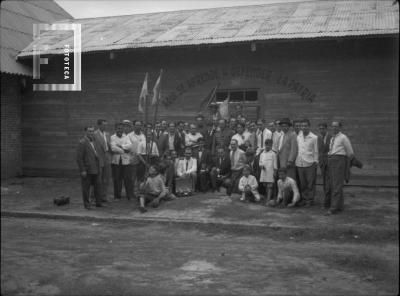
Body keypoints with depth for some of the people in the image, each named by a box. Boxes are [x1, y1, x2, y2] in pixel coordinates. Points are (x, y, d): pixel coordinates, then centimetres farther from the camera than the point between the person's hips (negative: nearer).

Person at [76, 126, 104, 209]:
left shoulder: (95, 142, 12)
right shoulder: (82, 142, -11)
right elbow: (79, 158, -13)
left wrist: (99, 166, 11)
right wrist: (82, 170, -16)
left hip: (96, 169, 7)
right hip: (87, 170, -7)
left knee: (98, 185, 9)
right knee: (86, 188, 4)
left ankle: (98, 202, 20)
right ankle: (86, 204, 14)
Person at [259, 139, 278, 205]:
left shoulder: (273, 154, -1)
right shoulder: (262, 154, 12)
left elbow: (275, 164, -1)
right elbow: (260, 162, 14)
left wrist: (275, 172, -5)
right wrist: (261, 165, -8)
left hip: (270, 172, -5)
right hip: (263, 172, 5)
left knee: (269, 186, -7)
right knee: (265, 186, 8)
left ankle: (268, 199, -11)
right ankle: (266, 198, 18)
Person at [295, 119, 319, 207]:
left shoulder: (314, 137, -2)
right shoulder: (298, 136, 9)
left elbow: (315, 151, 1)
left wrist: (315, 162, -2)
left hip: (310, 163, -4)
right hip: (299, 163, 4)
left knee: (310, 183, 1)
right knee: (302, 183, 7)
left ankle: (310, 200, 9)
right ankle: (304, 199, 17)